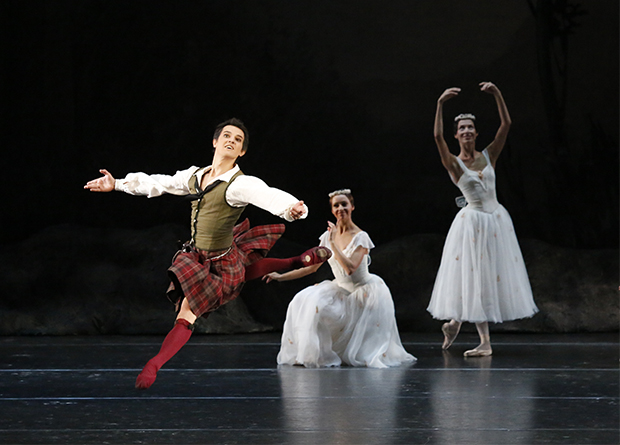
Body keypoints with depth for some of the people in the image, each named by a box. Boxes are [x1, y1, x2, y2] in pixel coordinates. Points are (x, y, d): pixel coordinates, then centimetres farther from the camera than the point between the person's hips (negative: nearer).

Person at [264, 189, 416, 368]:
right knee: (306, 302, -16)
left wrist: (333, 243, -26)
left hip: (364, 291, -5)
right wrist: (281, 277, 4)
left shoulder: (360, 237, -17)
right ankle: (315, 355, -7)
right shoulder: (328, 236, 0)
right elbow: (312, 266, 7)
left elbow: (350, 268, -30)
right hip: (341, 290, 5)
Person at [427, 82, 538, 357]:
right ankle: (485, 342, 0)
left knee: (494, 274, 9)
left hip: (497, 219, 5)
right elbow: (438, 136, -21)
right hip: (473, 220, -5)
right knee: (474, 277, -3)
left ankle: (454, 322, 26)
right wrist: (440, 104, -25)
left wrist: (497, 94, -8)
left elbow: (506, 124, 0)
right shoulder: (453, 163, -5)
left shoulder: (489, 155, 6)